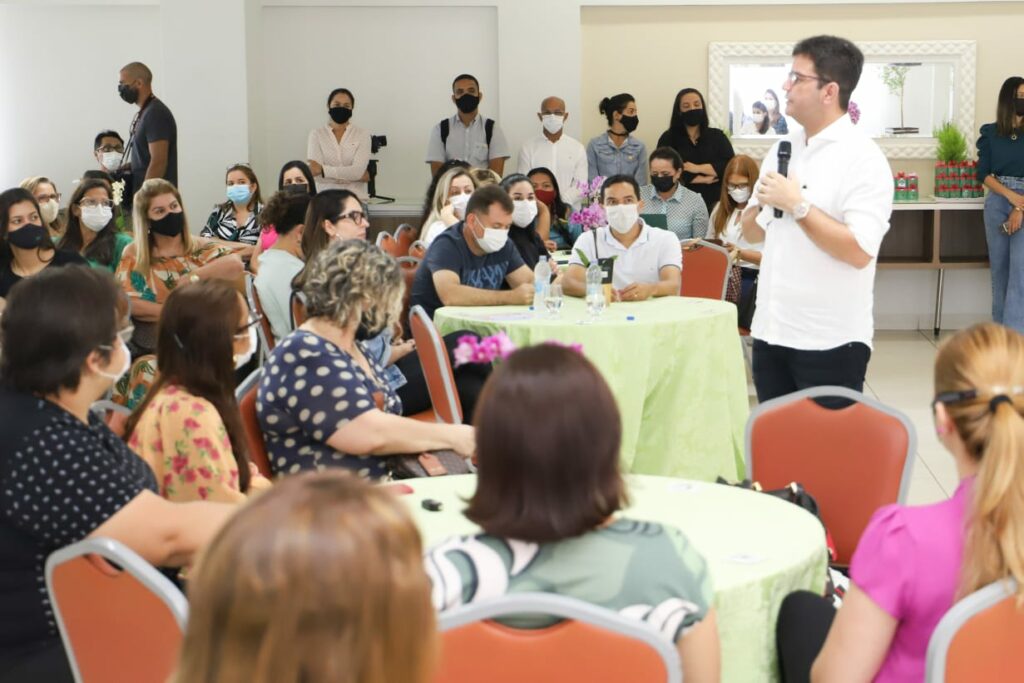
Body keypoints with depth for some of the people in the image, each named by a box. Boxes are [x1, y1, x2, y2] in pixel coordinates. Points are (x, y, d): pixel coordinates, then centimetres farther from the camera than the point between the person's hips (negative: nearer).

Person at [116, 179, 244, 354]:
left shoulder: (200, 248, 4)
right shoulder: (133, 254, 5)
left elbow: (235, 265, -16)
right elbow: (126, 302, -8)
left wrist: (193, 277, -14)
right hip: (152, 345, 0)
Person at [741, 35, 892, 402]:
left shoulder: (863, 157, -12)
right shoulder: (782, 148, 10)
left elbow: (859, 250, -22)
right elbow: (751, 233, 16)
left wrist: (796, 204, -19)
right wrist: (763, 205, -5)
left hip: (830, 342, -7)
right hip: (770, 332, 7)